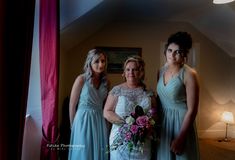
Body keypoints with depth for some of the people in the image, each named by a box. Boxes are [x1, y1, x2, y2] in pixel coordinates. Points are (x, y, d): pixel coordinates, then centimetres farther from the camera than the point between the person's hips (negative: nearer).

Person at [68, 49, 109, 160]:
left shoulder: (106, 82, 3)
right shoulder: (81, 79, -11)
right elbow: (72, 105, -5)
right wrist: (73, 125, 1)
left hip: (100, 121, 5)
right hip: (83, 120, -4)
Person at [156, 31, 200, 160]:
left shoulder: (189, 74, -16)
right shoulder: (161, 71, 2)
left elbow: (192, 110, -16)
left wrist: (180, 138, -15)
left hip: (181, 122, -5)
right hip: (163, 122, 5)